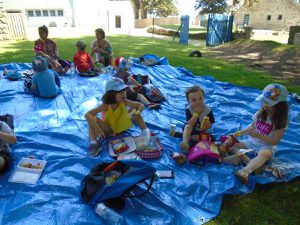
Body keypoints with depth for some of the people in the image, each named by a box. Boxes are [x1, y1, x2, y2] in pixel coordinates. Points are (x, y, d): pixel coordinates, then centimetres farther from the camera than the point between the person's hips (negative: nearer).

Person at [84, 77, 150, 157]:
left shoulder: (124, 102, -20)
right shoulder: (105, 105, -28)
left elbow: (141, 105, -18)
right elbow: (87, 114, -36)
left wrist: (137, 113, -39)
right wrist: (97, 128, -47)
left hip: (122, 127, 2)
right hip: (109, 130, -2)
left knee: (134, 110, -18)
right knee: (92, 118, -28)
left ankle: (145, 131, -19)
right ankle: (93, 143, -35)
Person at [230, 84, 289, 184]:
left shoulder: (281, 120, -12)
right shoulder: (261, 112, 2)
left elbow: (275, 141, -15)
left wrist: (258, 136, -27)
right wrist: (238, 133, -1)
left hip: (267, 147, -6)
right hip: (252, 142, 6)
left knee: (264, 154, -42)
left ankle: (245, 171, -65)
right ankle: (250, 162, -35)